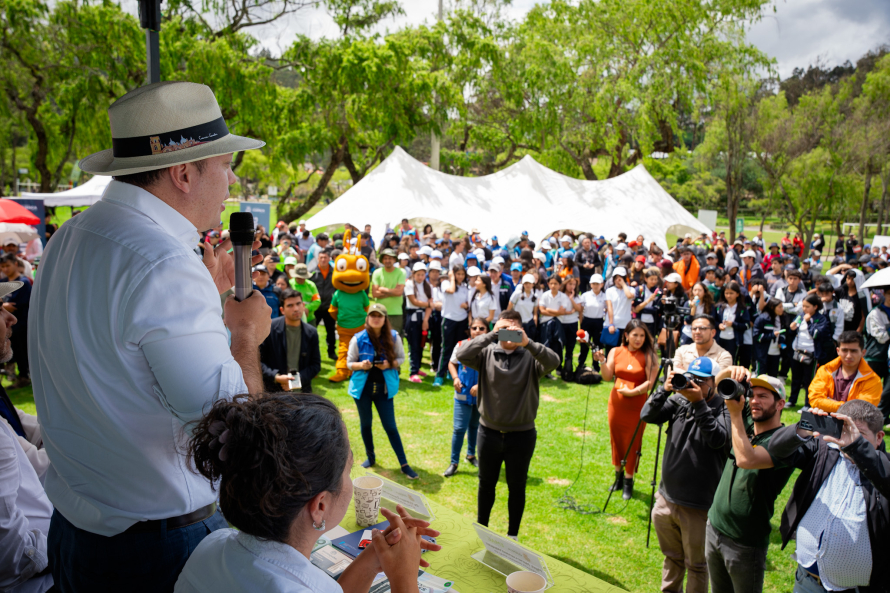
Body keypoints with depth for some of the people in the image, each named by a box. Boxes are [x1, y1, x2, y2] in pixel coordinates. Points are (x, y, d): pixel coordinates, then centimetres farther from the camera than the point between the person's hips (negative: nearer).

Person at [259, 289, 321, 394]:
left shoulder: (311, 333, 3)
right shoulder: (269, 328, -5)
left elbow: (316, 364, 7)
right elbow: (258, 361, -5)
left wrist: (300, 378, -11)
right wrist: (276, 377, -18)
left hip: (302, 391, 3)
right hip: (274, 391, -2)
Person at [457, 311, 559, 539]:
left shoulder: (531, 356, -9)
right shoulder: (487, 353, -7)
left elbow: (553, 361, -28)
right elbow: (462, 355, -24)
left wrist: (527, 343, -39)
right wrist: (491, 335, -29)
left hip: (522, 435, -1)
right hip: (489, 432, 1)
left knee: (517, 487, 16)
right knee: (486, 484, 20)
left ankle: (512, 535, 37)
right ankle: (481, 528, 42)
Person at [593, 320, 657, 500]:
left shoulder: (648, 356, -9)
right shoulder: (615, 352, 2)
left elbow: (650, 382, -14)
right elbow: (607, 377, -4)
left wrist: (631, 392, -19)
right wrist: (602, 362, -19)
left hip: (637, 405, -4)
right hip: (616, 402, 4)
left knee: (632, 443, 4)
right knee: (616, 439, 13)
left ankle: (628, 481, 18)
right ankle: (618, 476, 31)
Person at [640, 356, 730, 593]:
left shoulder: (724, 409, -13)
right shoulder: (679, 401, 0)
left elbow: (717, 439, -29)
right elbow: (647, 416, -9)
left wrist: (699, 403, -33)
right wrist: (665, 389, -22)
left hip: (698, 507, -5)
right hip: (666, 499, 5)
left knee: (696, 565, 14)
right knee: (672, 558, 25)